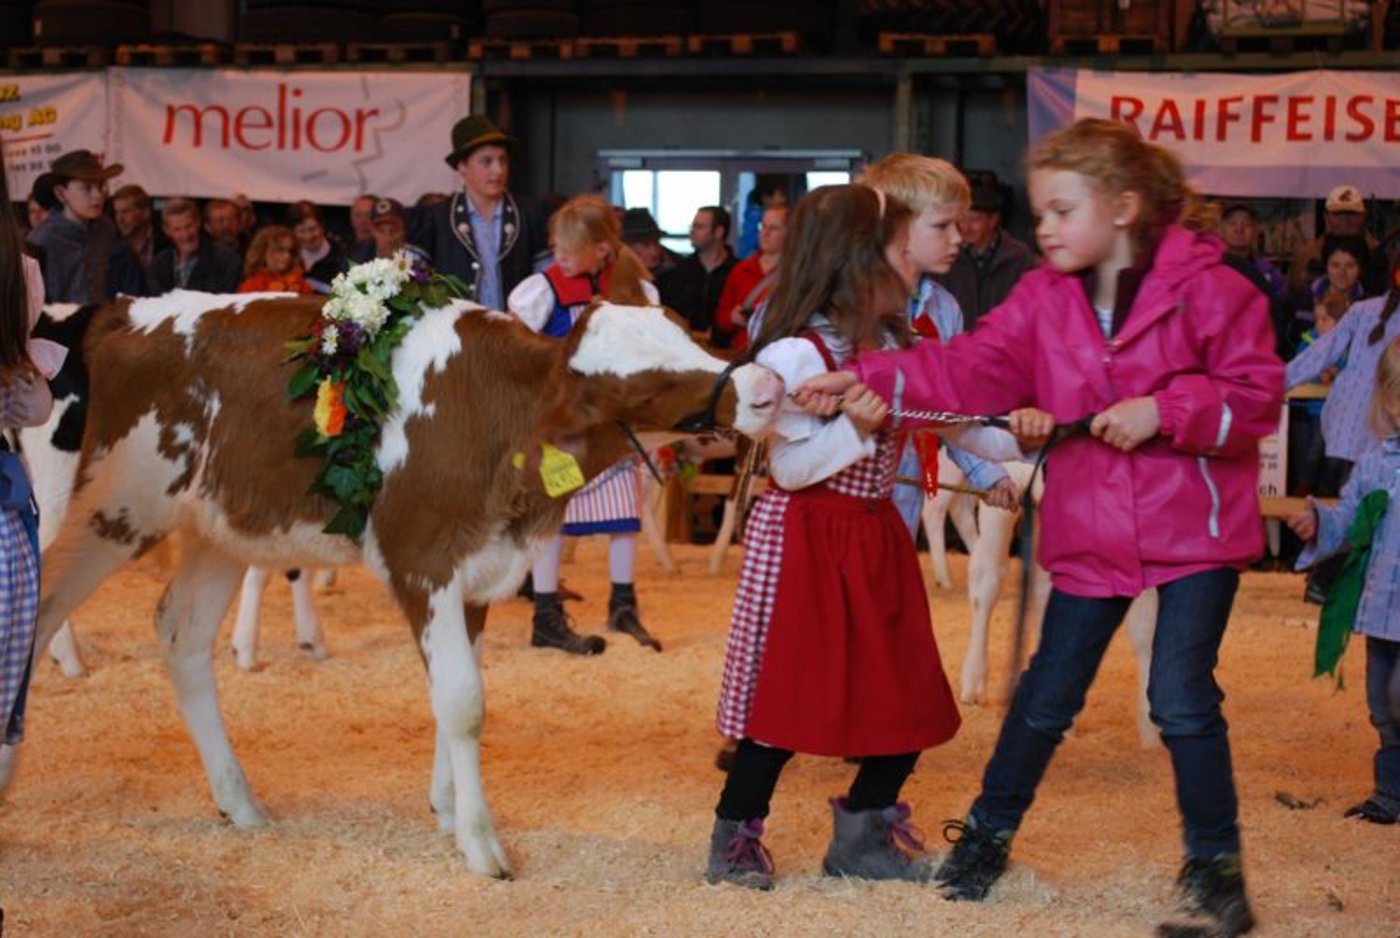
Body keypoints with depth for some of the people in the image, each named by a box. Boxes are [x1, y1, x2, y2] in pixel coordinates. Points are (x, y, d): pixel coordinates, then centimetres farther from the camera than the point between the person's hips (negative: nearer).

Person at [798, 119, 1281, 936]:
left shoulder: (1208, 290, -11)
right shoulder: (1043, 299, 1)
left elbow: (1257, 399, -11)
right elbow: (968, 370, -6)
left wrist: (1164, 412, -23)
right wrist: (864, 378, -16)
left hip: (1196, 529, -4)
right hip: (1090, 535, 4)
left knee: (1183, 700, -7)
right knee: (1048, 697, 11)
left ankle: (1215, 864, 12)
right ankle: (990, 830, 30)